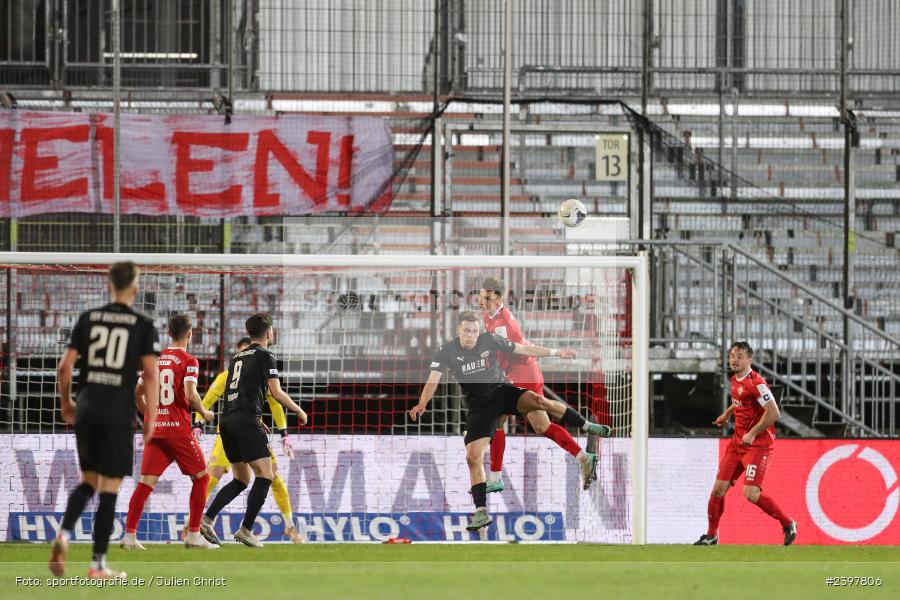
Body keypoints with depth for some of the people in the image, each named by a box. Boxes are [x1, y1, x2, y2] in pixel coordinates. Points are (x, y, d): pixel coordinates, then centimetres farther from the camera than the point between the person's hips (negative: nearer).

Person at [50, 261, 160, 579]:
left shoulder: (88, 319, 6)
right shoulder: (144, 326, -2)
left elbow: (65, 366, 3)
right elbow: (150, 374, -9)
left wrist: (65, 403, 18)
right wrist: (151, 418, -2)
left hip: (86, 411, 3)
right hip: (119, 415, -3)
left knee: (89, 481, 18)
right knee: (110, 489, 4)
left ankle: (63, 535, -8)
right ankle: (98, 564, 3)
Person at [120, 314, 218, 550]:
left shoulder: (155, 359, 12)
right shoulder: (188, 361, -5)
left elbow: (137, 392, 16)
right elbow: (190, 394, -19)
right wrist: (204, 413, -1)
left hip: (154, 430, 5)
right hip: (178, 429, -5)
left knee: (146, 482, 2)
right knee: (201, 477, 10)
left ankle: (129, 535, -8)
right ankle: (193, 535, 7)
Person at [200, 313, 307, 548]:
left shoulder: (237, 357, 22)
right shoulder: (264, 356, -1)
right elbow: (276, 392, -7)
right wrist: (299, 411, 8)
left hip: (227, 421, 8)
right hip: (246, 420, -8)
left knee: (241, 480, 15)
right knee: (265, 475, -4)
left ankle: (207, 518, 1)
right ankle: (246, 529, -13)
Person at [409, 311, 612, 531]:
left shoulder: (489, 341, -3)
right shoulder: (447, 352, -5)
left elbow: (522, 349, 6)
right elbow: (433, 380, -14)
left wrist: (556, 353, 6)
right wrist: (422, 404, -32)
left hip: (501, 391, -1)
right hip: (479, 405, 1)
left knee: (537, 400, -29)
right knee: (473, 457, -11)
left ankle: (588, 428, -14)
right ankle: (481, 513, -6)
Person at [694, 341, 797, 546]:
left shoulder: (756, 383, -18)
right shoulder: (735, 380, 9)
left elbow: (773, 413, -23)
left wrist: (752, 434, -21)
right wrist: (727, 413, 26)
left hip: (757, 445, -8)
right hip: (737, 443, 8)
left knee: (751, 494, -17)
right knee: (719, 488, 5)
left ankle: (788, 524, 2)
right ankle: (711, 536, 18)